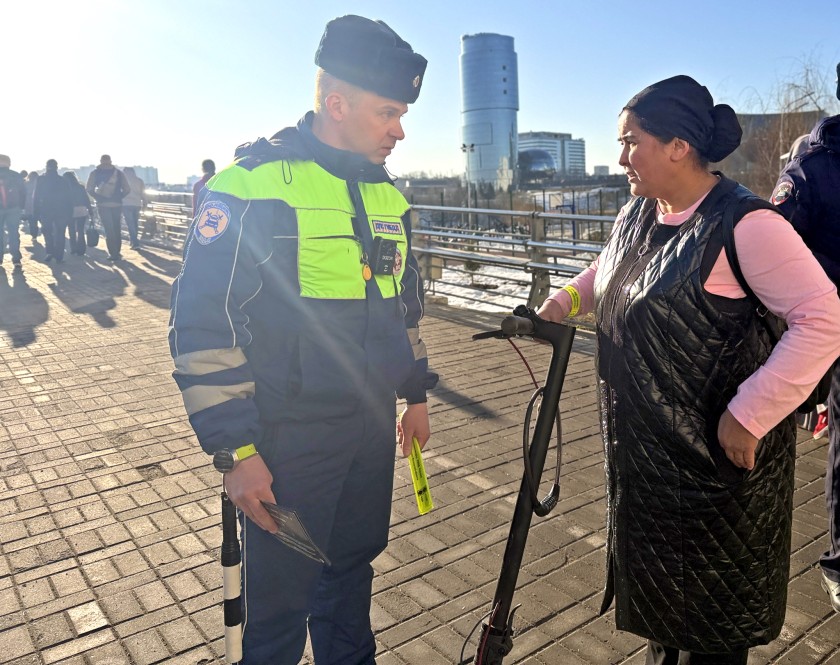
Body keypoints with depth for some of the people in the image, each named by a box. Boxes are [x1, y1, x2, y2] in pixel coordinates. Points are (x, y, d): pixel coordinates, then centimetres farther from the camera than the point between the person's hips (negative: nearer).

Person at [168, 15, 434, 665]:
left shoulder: (388, 196, 8)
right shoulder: (253, 184, -14)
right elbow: (203, 324, -16)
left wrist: (417, 393, 19)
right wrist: (236, 450, -16)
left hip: (373, 427, 6)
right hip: (290, 438, -6)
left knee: (352, 568, 22)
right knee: (281, 593, 11)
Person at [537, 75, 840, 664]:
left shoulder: (744, 224, -22)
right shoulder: (637, 214, 3)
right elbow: (605, 271, 21)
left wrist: (748, 416, -25)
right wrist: (568, 298, 0)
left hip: (718, 455, -7)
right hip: (645, 449, 8)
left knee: (712, 601, 12)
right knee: (658, 577, 25)